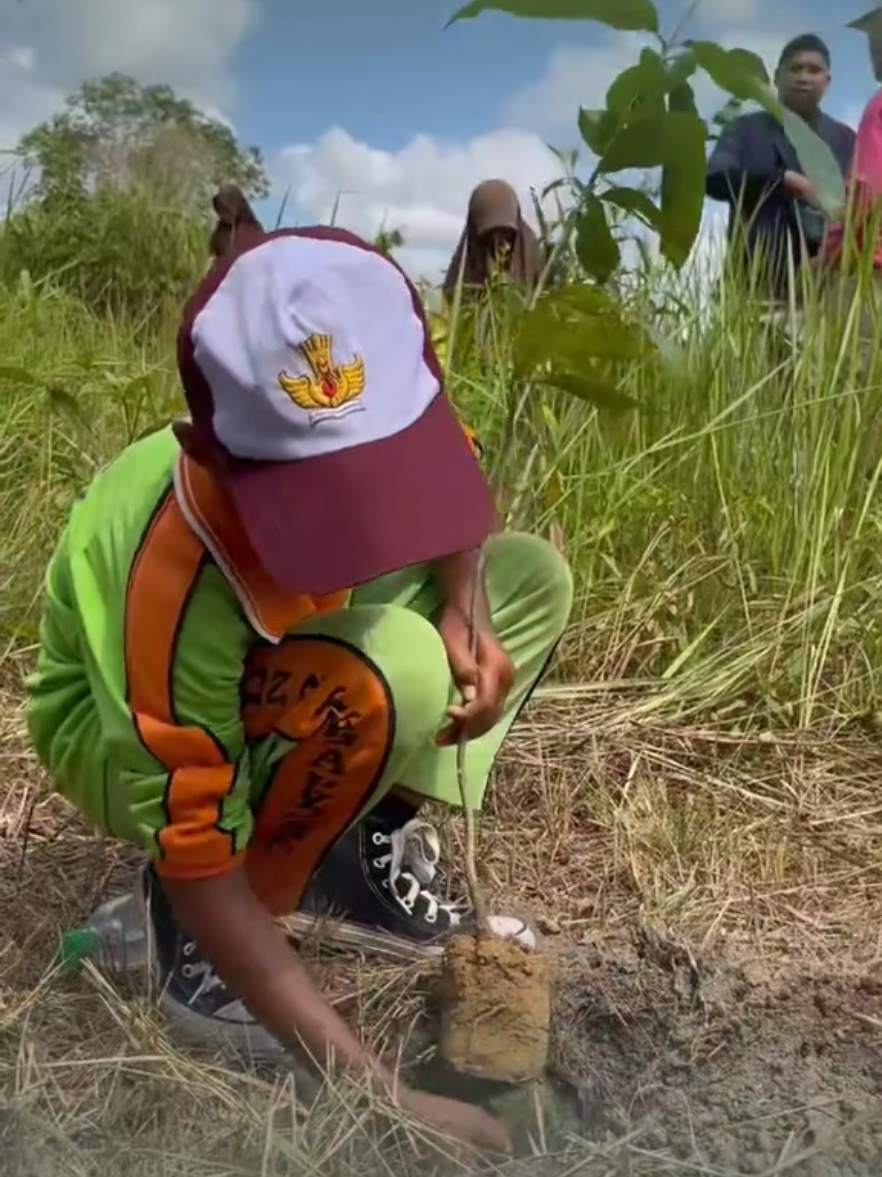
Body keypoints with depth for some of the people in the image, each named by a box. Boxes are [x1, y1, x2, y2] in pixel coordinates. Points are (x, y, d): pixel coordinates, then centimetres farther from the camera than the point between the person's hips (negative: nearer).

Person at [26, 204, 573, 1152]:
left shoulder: (376, 423, -26)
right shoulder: (177, 584, -40)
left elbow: (452, 495, -1)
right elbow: (199, 867, -33)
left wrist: (467, 612, -23)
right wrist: (381, 1091, -33)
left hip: (280, 655, 6)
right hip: (121, 734, -6)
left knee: (534, 574, -6)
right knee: (384, 678, -37)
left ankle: (371, 844, 0)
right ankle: (187, 938, -12)